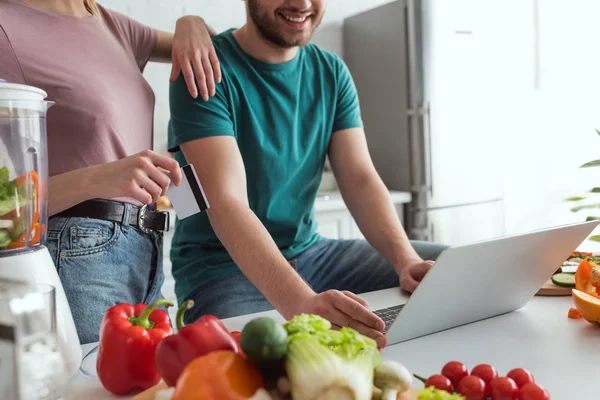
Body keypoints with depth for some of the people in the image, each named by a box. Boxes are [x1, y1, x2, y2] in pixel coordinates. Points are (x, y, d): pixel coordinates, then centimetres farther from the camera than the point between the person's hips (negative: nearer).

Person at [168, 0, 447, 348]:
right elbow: (226, 203, -26)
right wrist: (301, 302, -41)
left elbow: (361, 179, -2)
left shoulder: (332, 73, 5)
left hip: (311, 252, 6)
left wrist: (407, 259, -20)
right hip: (222, 267, -5)